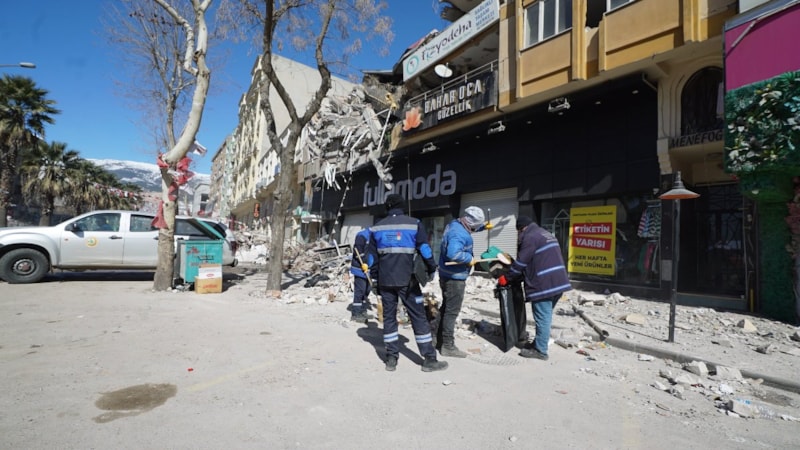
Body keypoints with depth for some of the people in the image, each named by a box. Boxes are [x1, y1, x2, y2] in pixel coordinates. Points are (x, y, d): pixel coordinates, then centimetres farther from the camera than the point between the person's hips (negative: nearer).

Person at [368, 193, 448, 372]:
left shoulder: (377, 227, 8)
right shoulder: (414, 224, -2)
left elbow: (372, 257, 11)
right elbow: (425, 249, -1)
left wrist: (376, 278, 19)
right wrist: (432, 269, 13)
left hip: (385, 280, 3)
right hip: (407, 279, -3)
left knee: (388, 317, 12)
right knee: (419, 318, 3)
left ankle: (391, 359, 14)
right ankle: (429, 360, 7)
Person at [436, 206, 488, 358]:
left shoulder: (455, 224, 6)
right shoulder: (459, 233, -26)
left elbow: (472, 228, 30)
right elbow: (453, 254, -40)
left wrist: (483, 226, 21)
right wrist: (469, 258, -26)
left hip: (448, 275, 11)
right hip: (454, 277, -11)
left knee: (446, 309, 19)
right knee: (452, 312, -2)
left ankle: (441, 341, 30)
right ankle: (448, 346, 6)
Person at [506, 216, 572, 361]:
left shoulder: (530, 237, -11)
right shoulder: (546, 234, 21)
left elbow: (521, 263, -12)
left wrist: (507, 278, 2)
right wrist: (520, 277, 24)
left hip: (544, 285, -10)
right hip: (558, 282, 10)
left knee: (542, 317, -1)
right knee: (545, 316, 18)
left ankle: (540, 350, 7)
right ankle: (538, 343, 30)